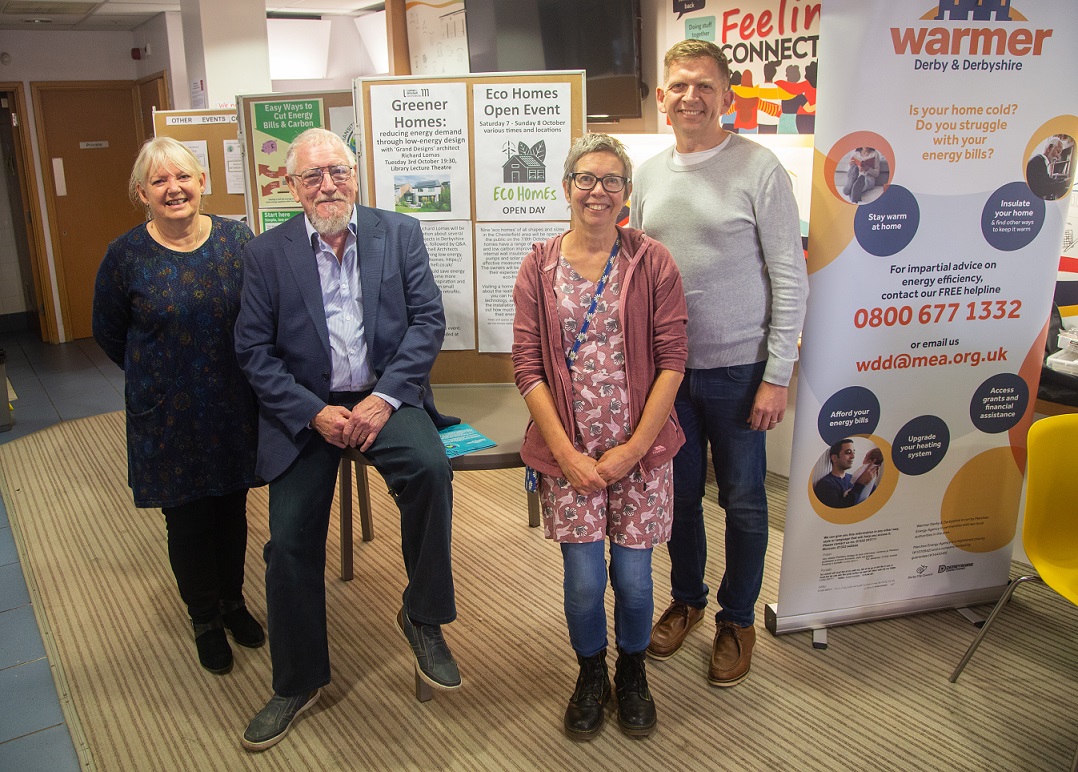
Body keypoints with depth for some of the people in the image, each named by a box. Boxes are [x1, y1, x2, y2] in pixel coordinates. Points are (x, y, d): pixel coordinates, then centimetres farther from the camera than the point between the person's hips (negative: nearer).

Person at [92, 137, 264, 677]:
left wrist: (230, 371, 4)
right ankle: (205, 620, 31)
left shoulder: (237, 239, -4)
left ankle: (233, 602, 38)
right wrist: (157, 375, 9)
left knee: (231, 507, 15)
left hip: (234, 409, 2)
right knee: (187, 520, 8)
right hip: (168, 416, -1)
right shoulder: (125, 256, -9)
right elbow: (108, 334, 5)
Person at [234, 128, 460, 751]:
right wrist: (314, 413, -13)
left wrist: (385, 397, -16)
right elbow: (255, 350, 0)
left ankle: (423, 617, -7)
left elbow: (429, 320, -4)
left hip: (385, 397, -1)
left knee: (431, 467, -31)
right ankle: (298, 682, 24)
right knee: (290, 546, 0)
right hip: (305, 409, 1)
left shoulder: (400, 233, 3)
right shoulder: (267, 253, 3)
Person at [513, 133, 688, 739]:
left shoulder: (653, 262, -1)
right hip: (569, 451, 1)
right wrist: (566, 452, -10)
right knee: (584, 581, 0)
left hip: (640, 450, 0)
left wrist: (632, 449, -10)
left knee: (634, 579, 4)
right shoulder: (540, 266, 2)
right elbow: (527, 365, -2)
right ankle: (592, 676, 31)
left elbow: (673, 361, -5)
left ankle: (633, 673, 35)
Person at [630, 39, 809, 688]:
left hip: (737, 369, -4)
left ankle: (738, 619, 28)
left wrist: (778, 374, -12)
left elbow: (790, 278, -9)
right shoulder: (648, 176, 7)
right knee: (678, 493, 16)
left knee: (743, 502, 9)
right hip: (667, 367, 4)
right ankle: (687, 599, 37)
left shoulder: (759, 168, -8)